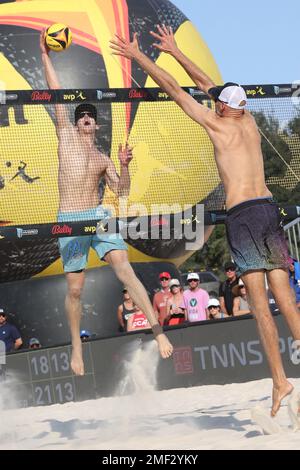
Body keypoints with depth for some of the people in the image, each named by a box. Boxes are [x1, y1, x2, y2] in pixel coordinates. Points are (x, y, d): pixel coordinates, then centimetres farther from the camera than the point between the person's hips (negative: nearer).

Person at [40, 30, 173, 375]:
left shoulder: (103, 159, 16)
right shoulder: (66, 136, 8)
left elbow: (122, 193, 12)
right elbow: (57, 94, 5)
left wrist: (124, 167, -4)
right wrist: (45, 56, 2)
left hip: (99, 217, 2)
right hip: (69, 221, -2)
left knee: (124, 269, -17)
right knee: (75, 289, 0)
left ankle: (157, 329, -23)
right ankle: (76, 347, 17)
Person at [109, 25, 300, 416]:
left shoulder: (218, 124, -2)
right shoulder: (250, 123, 15)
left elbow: (173, 88, 2)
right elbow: (207, 83, 26)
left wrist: (138, 56, 10)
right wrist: (174, 51, 34)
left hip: (243, 214, -6)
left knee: (260, 305, -8)